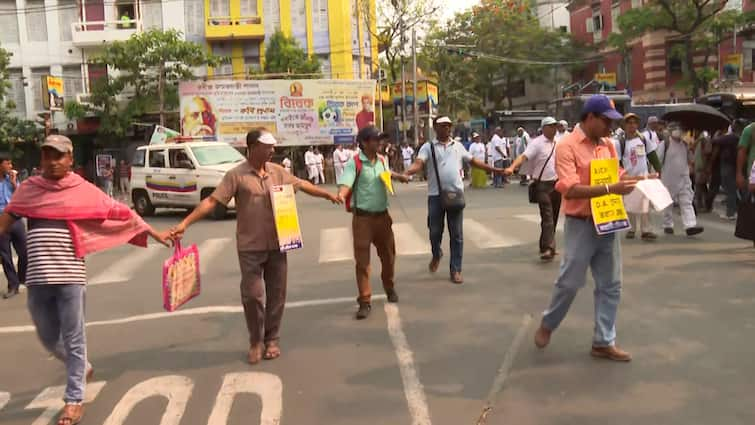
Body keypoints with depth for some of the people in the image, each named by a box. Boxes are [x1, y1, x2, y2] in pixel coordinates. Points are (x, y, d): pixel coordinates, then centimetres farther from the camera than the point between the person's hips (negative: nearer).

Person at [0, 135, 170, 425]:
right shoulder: (28, 189, 8)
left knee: (73, 340, 3)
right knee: (49, 338, 14)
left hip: (70, 277, -3)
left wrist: (153, 233, 6)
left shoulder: (84, 191, 1)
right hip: (38, 279, 3)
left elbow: (120, 212, 5)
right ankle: (82, 368, 41)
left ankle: (74, 400, 13)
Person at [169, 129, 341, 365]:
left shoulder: (277, 171, 4)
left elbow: (301, 184, 16)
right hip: (250, 247, -4)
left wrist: (327, 195, 15)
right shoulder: (236, 175, -10)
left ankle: (272, 340, 24)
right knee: (252, 295, -1)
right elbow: (212, 200, -14)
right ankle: (256, 342, 18)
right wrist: (184, 224, -22)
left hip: (276, 245, 4)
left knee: (276, 294, 9)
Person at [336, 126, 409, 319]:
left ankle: (390, 288, 40)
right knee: (362, 260, -2)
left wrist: (399, 176, 16)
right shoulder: (355, 163, -13)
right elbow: (345, 184, -27)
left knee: (388, 254, 16)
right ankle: (365, 301, 5)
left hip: (382, 215, 6)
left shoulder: (382, 160, 7)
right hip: (362, 217, -5)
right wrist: (341, 194, -47)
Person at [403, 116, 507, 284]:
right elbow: (418, 163, -13)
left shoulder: (458, 146, 13)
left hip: (456, 194, 2)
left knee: (457, 235, 4)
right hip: (435, 195, -2)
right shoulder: (428, 147, 1)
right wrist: (406, 173, -34)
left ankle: (455, 270, 13)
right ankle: (436, 255, 36)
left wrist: (494, 170, 16)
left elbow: (473, 161, 19)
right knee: (435, 232, 4)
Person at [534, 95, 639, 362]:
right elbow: (570, 190, -21)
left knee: (610, 286, 9)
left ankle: (604, 342, 19)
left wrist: (629, 181, -4)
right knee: (569, 283, 3)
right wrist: (611, 189, -28)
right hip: (581, 225, -7)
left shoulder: (608, 145, 9)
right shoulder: (567, 146, -12)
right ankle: (547, 325, 28)